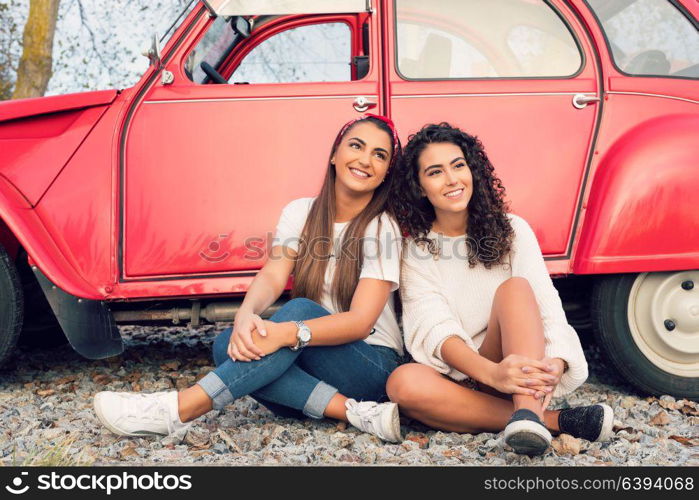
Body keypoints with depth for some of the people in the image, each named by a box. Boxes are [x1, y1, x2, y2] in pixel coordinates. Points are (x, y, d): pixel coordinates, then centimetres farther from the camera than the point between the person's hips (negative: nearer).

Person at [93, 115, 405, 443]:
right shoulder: (301, 212, 5)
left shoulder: (383, 228, -9)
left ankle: (178, 409, -40)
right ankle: (356, 412, -31)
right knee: (227, 346, -26)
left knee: (300, 309, -33)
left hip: (371, 366, -4)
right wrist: (245, 315, -35)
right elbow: (272, 277, -10)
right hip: (309, 363, 4)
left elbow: (361, 321, -20)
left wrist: (288, 333, -38)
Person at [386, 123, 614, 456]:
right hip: (457, 376, 0)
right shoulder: (415, 251, 1)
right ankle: (552, 420, -32)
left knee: (515, 288, -25)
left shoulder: (512, 230, 4)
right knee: (403, 383, -33)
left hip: (518, 367, 1)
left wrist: (555, 362, -31)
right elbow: (435, 329, -14)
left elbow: (547, 305, -8)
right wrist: (491, 373, -34)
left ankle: (527, 410, -47)